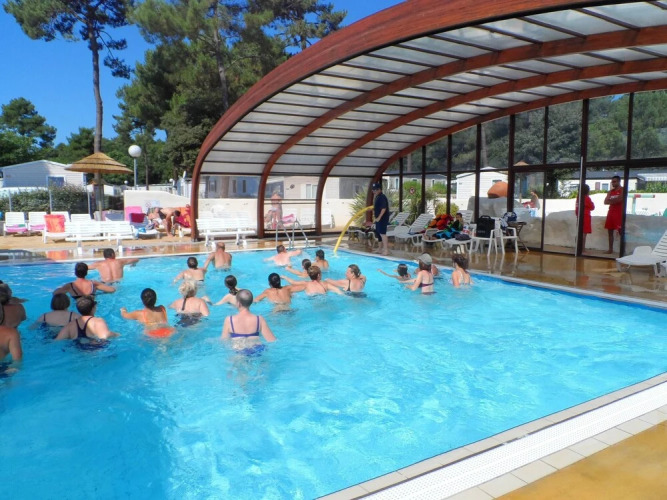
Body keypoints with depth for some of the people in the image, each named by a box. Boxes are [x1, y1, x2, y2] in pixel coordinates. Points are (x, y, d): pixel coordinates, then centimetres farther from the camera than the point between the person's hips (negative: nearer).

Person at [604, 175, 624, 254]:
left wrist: (610, 201, -2)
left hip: (619, 213, -7)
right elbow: (605, 201, 6)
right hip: (611, 212, 7)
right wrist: (614, 201, -9)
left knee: (620, 231, -9)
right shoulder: (611, 191, 17)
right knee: (610, 231, 6)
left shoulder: (622, 190, -2)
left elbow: (619, 199, -17)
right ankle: (610, 249, 11)